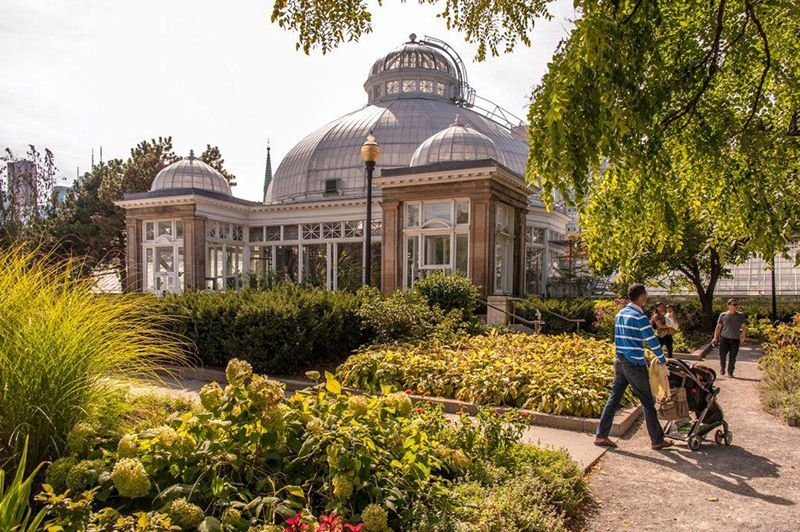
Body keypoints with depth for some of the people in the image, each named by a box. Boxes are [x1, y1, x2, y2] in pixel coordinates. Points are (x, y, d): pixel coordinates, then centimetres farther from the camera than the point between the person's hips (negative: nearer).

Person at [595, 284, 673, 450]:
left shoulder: (620, 314, 11)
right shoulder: (639, 317, -14)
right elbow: (652, 341, -11)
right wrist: (663, 360, 4)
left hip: (620, 362, 7)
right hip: (635, 365, -7)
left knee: (614, 398, 9)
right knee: (648, 402, 5)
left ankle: (601, 436, 10)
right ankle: (657, 440, 15)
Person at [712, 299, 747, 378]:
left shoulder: (741, 315, 6)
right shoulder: (723, 315, 5)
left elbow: (744, 327, 3)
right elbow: (718, 327, 8)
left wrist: (743, 337, -10)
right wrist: (715, 338, 3)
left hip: (735, 339, 0)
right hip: (724, 338, 0)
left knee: (732, 357, 1)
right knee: (722, 355, -3)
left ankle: (730, 372, 16)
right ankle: (722, 368, 24)